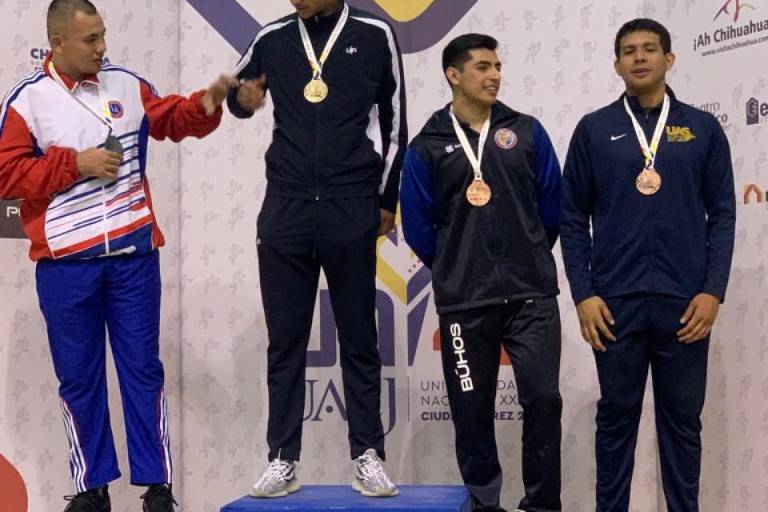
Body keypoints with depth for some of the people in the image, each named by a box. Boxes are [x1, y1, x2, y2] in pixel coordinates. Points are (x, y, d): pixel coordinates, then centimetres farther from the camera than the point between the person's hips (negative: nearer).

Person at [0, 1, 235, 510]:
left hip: (134, 253, 2)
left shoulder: (126, 85, 6)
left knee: (143, 369, 5)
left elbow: (173, 119, 18)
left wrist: (205, 105, -2)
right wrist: (74, 164, -12)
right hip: (66, 263, -2)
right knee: (79, 376, 6)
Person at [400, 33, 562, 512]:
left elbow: (552, 207, 8)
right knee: (472, 410, 6)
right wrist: (455, 271, 10)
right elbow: (418, 226, 5)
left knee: (542, 398, -4)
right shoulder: (427, 146, 2)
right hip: (463, 303, 0)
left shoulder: (527, 132, 4)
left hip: (532, 295, 0)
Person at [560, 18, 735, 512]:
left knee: (683, 420, 8)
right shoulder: (594, 129, 5)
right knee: (617, 417, 8)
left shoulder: (703, 128, 6)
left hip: (685, 302, 0)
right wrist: (583, 293, -4)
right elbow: (574, 217, 5)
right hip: (616, 301, 0)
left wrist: (713, 291, -5)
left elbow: (722, 214, 4)